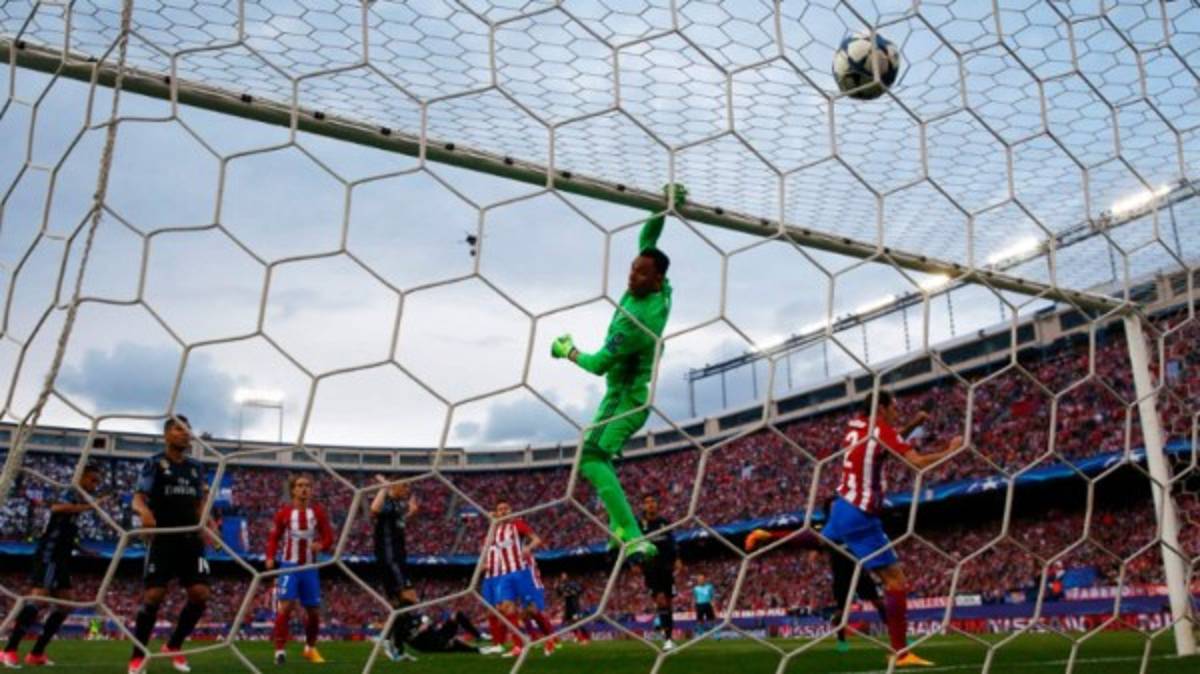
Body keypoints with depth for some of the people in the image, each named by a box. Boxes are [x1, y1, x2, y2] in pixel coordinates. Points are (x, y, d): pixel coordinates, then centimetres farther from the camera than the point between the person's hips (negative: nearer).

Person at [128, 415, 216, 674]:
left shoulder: (196, 467, 14)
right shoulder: (154, 463, -2)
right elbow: (138, 498, -9)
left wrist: (207, 524, 0)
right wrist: (143, 510, -33)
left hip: (191, 539, 5)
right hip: (163, 538, -5)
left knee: (200, 594, -5)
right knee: (154, 595, -10)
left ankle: (173, 646, 13)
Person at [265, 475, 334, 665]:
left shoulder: (318, 512, 1)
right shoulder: (284, 512, -2)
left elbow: (329, 537, 1)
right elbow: (274, 537, 4)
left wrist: (321, 545, -21)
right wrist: (270, 557, -12)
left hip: (310, 568, 2)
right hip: (289, 566, -2)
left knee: (314, 610, 9)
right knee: (286, 605, -17)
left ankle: (310, 648, 29)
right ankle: (280, 649, -10)